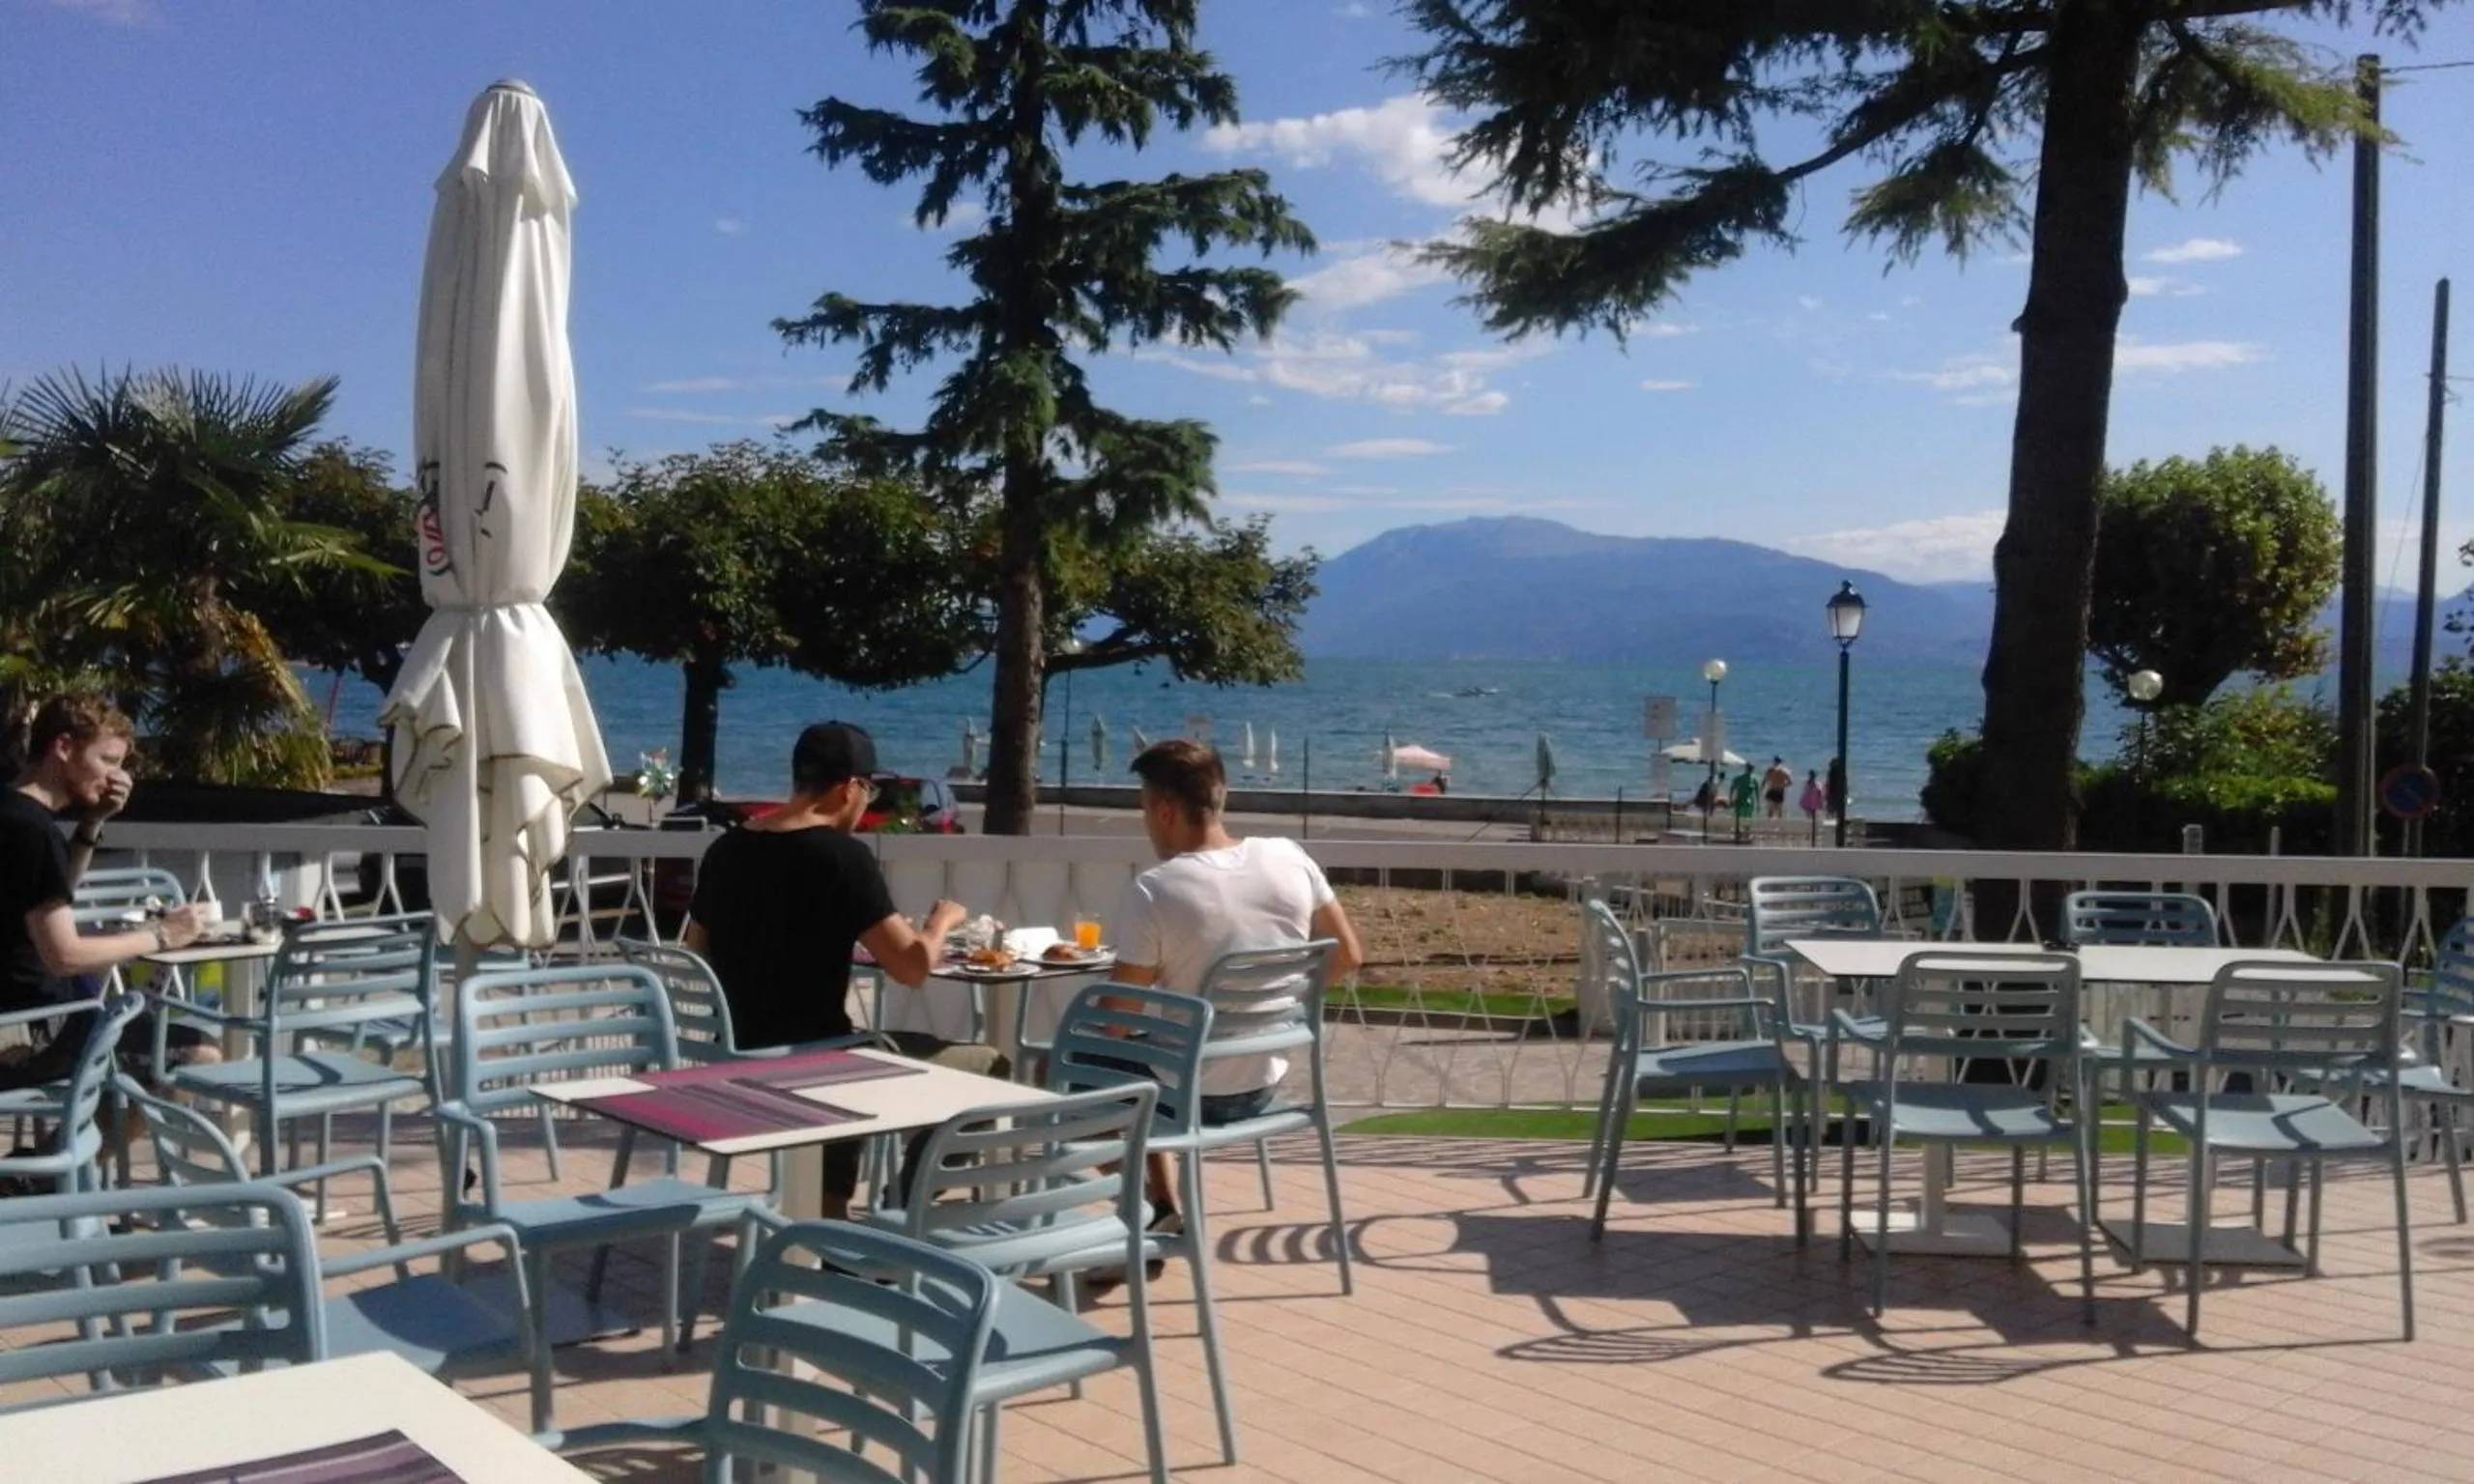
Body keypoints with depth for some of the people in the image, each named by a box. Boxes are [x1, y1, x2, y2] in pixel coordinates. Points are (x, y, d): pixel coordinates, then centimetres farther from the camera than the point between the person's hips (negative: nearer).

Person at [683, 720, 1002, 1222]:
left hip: (742, 1059, 8)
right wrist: (942, 921, 1)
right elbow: (914, 967, -19)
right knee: (986, 1066, 5)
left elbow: (696, 956, 17)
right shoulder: (842, 856, -16)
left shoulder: (726, 849, 5)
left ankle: (830, 1211, 33)